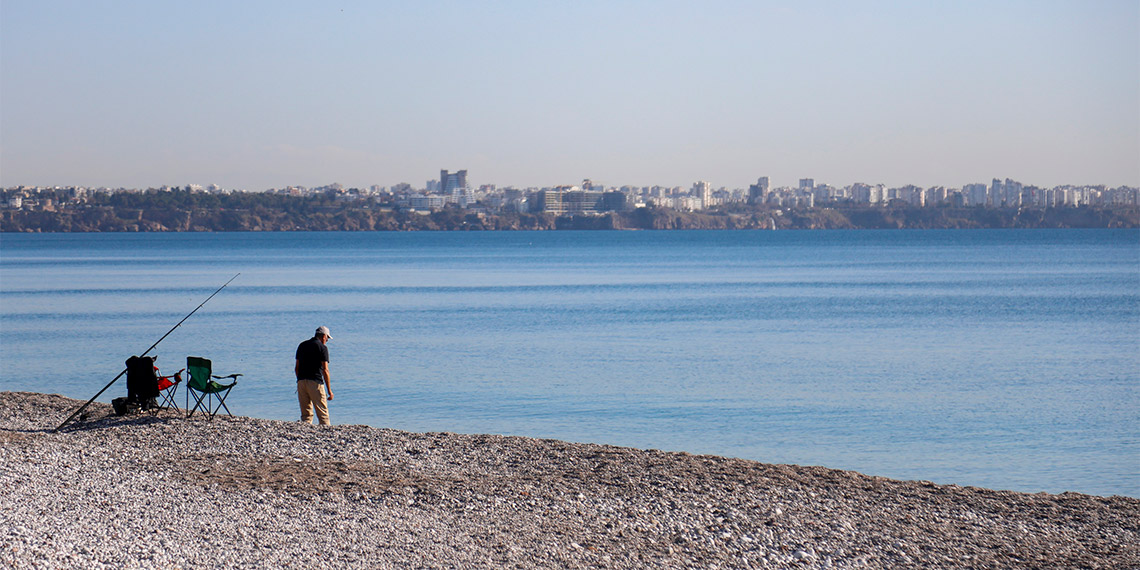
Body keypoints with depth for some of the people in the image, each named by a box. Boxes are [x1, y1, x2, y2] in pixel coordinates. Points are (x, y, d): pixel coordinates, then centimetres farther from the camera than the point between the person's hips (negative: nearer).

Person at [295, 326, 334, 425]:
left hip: (301, 381, 5)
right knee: (322, 413, -2)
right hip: (315, 382, -5)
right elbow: (325, 370, -8)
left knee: (306, 414, 9)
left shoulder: (302, 345, 14)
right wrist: (329, 390, -6)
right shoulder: (322, 347, -4)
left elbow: (297, 368, 15)